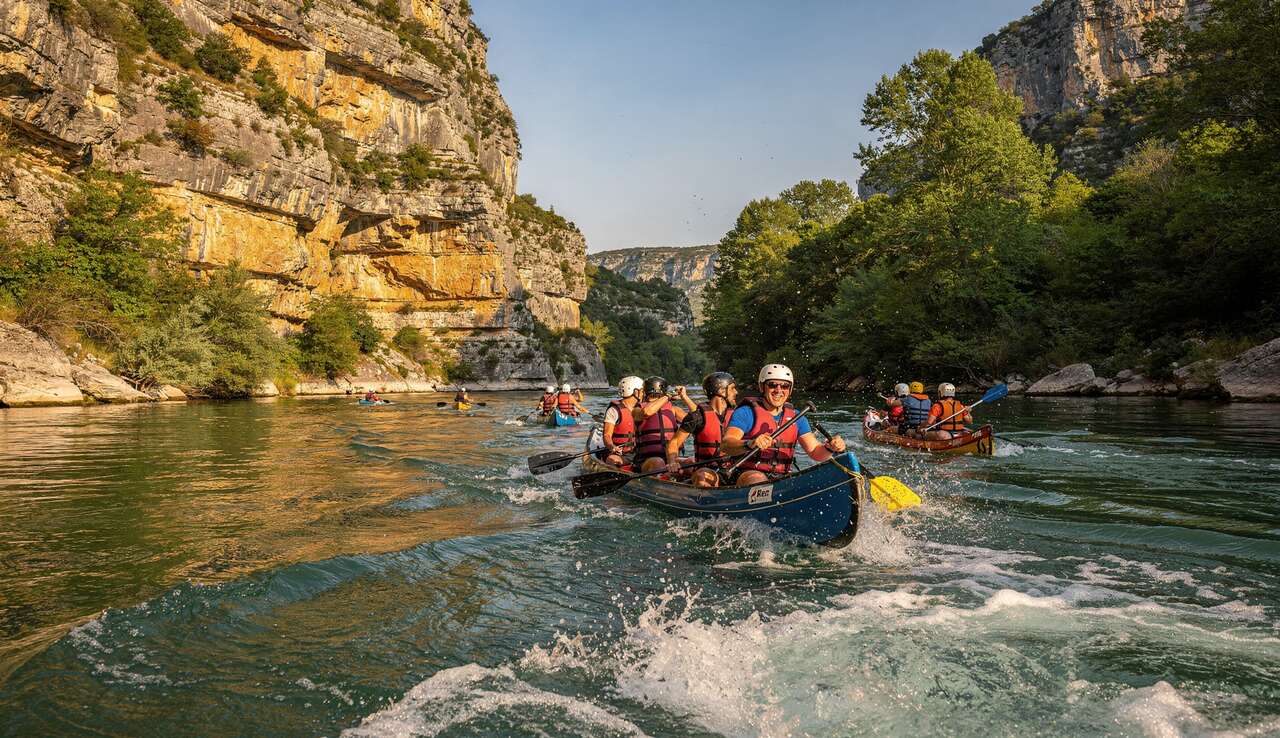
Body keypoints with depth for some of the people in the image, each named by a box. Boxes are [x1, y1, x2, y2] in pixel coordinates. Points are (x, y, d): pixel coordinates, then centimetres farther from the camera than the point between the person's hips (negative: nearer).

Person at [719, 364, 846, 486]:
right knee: (759, 481, -37)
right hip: (749, 474, -5)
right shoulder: (747, 412, -4)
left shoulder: (796, 417, 13)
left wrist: (830, 448, -16)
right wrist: (750, 444, -40)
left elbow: (815, 452, 8)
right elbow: (725, 445, -19)